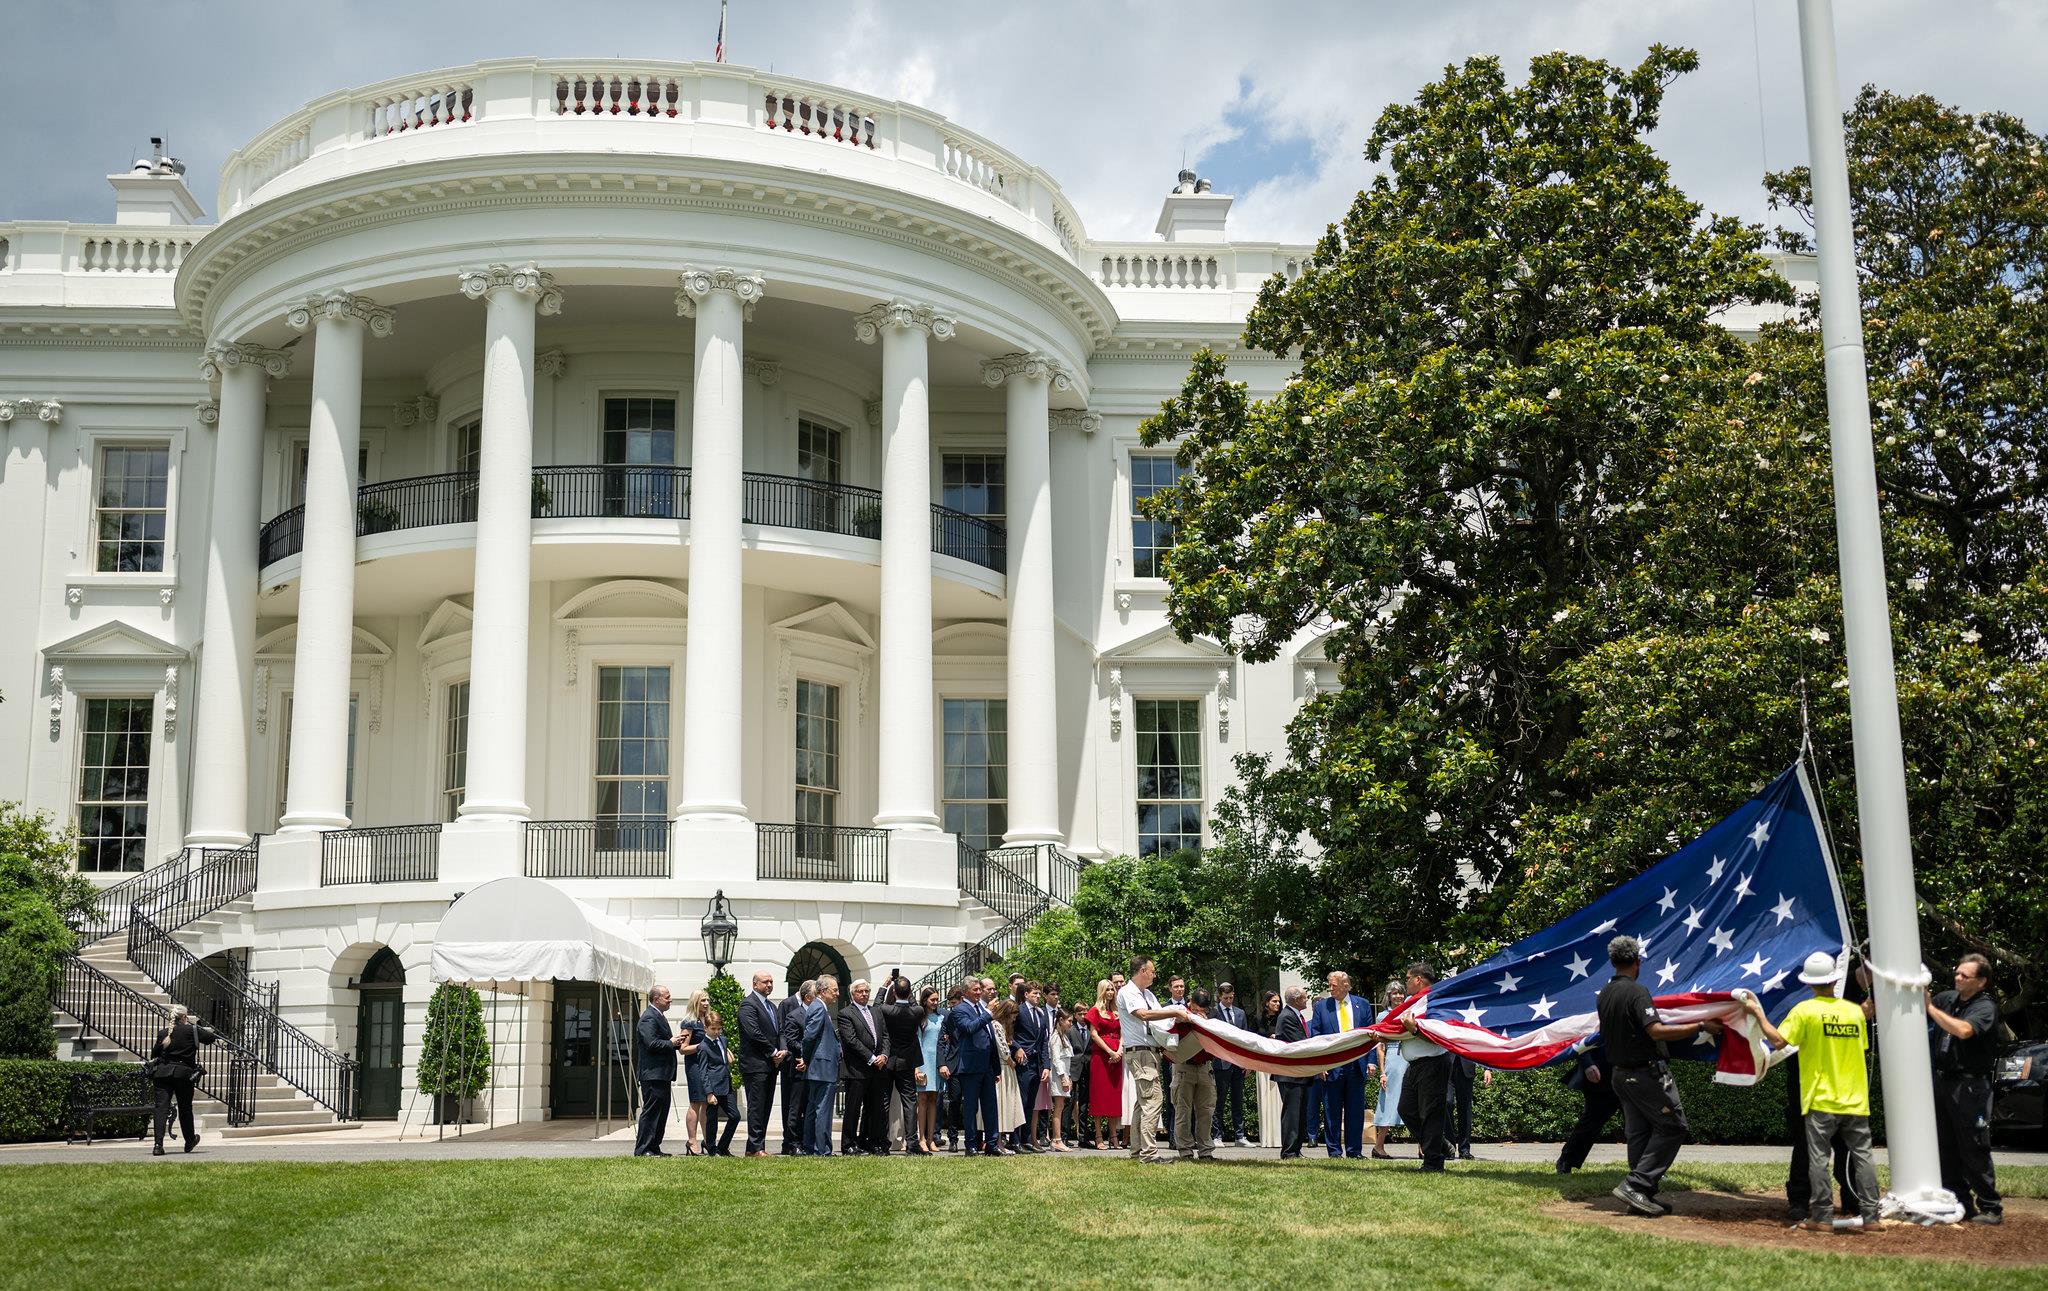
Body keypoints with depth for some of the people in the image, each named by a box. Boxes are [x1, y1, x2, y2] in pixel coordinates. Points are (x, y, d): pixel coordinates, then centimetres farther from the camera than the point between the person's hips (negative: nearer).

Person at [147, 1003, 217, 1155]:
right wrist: (200, 1027, 24)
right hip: (184, 1073, -1)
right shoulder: (192, 1030, -1)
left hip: (163, 1073, 1)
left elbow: (154, 1054, 10)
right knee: (185, 1108, 13)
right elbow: (211, 1037, 10)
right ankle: (190, 1141, 30)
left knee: (161, 1108, -2)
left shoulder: (163, 1033, 5)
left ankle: (158, 1145, -14)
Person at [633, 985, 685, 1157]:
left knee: (661, 1112, 12)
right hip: (653, 1074, -11)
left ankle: (654, 1148, 17)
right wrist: (671, 1043, -12)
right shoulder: (649, 1018, -14)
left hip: (662, 1074, 11)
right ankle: (642, 1149, -7)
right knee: (651, 1112, -9)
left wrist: (676, 1042, 9)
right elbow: (652, 1044, -24)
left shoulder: (658, 1016, 20)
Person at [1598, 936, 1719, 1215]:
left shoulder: (1604, 993, 9)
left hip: (1621, 1073, 9)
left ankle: (1643, 1197, 12)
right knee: (1672, 1127, -2)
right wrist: (1701, 1027, -22)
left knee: (1638, 1133, 11)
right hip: (1647, 1073, -9)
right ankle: (1636, 1185, -10)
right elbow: (1656, 1031, -26)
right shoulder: (1636, 991, -17)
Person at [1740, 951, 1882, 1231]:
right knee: (1862, 1155, 8)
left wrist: (1758, 1013, -4)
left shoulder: (1805, 1010, -10)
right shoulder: (1855, 1011, 4)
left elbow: (1778, 1040, -15)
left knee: (1818, 1158, 2)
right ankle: (1870, 1216, 7)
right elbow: (1863, 1048, 14)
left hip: (1821, 1100, -3)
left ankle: (1823, 1217, 1)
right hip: (1855, 1100, 4)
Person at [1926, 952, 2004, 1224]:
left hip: (1969, 1086, -6)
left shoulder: (1985, 1007, -10)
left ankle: (1991, 1208, 4)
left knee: (1974, 1151, -4)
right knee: (1947, 1149, 10)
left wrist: (1930, 1006, -21)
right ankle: (1960, 1204, 18)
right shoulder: (1948, 998, 8)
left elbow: (1963, 1030, -27)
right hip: (1942, 1082, 7)